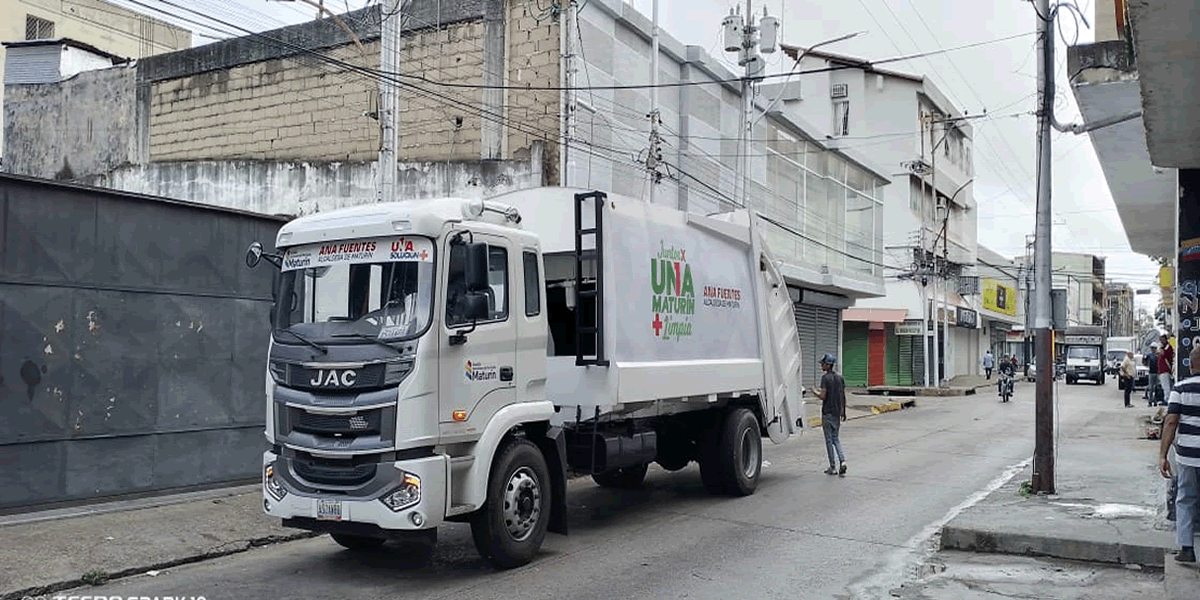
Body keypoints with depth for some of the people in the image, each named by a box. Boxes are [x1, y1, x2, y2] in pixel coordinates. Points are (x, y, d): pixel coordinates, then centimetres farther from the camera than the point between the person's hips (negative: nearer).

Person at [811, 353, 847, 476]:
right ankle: (842, 461, -1)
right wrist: (843, 411, 17)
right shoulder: (839, 377, 6)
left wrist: (815, 391, 2)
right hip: (837, 412, 6)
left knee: (829, 440, 3)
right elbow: (843, 396, 9)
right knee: (835, 438, 17)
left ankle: (833, 467, 7)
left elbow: (823, 396, -18)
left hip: (827, 413, -6)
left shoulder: (825, 378, -14)